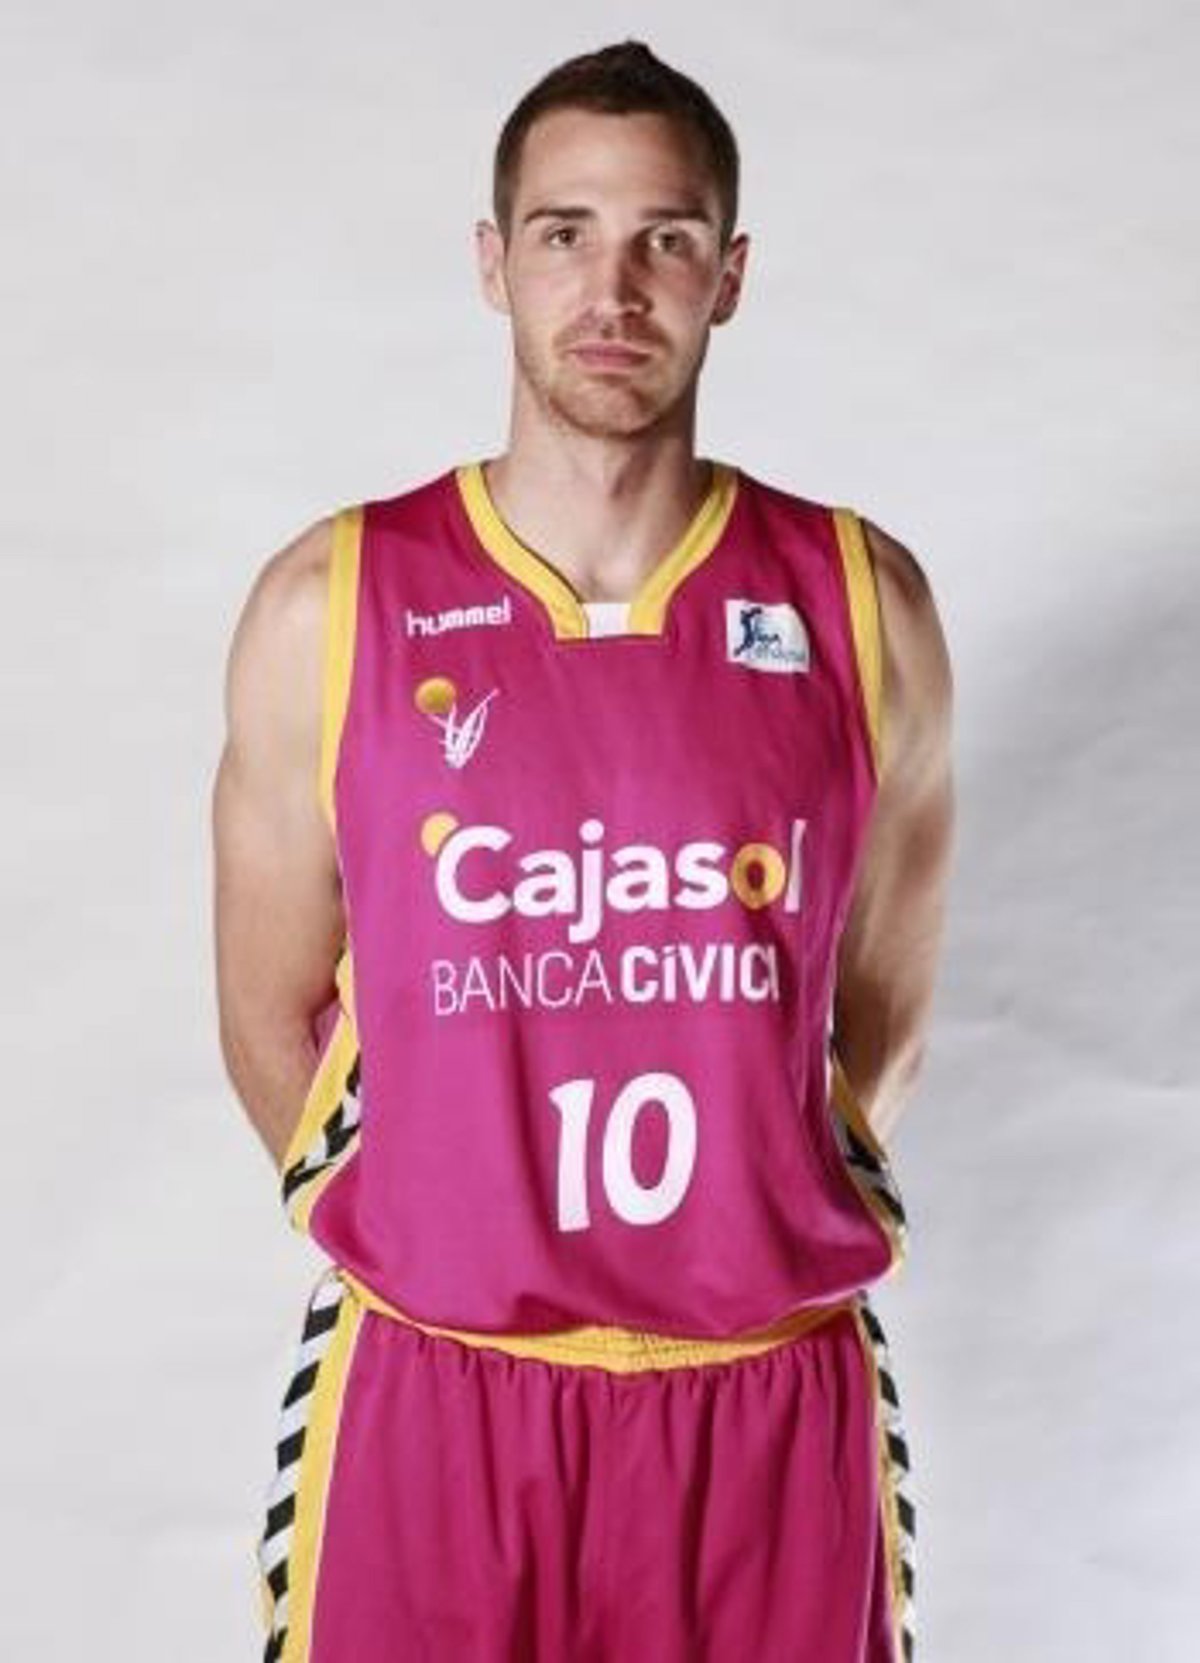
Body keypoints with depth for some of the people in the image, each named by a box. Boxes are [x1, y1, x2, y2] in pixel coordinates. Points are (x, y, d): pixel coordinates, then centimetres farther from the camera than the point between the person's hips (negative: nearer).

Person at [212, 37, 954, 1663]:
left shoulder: (865, 602, -3)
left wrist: (763, 1226, 11)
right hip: (431, 1392, 0)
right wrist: (440, 1241, 9)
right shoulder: (329, 606, -6)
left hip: (771, 1393, 1)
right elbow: (272, 1013, 5)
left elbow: (887, 1005, 9)